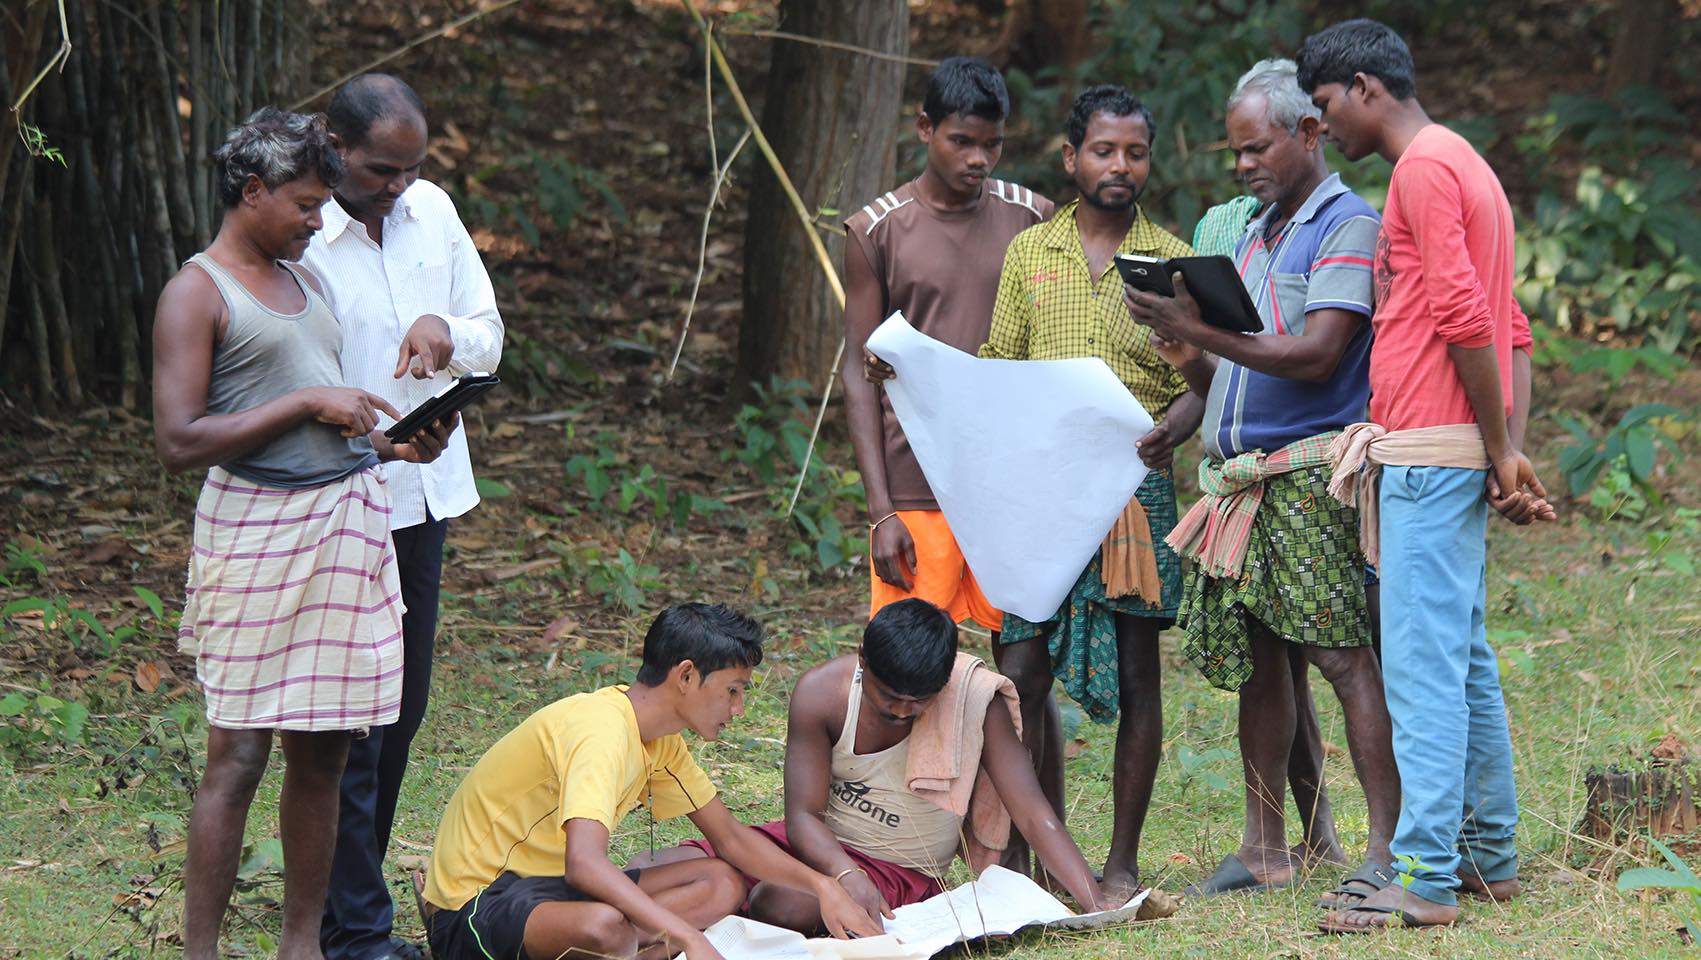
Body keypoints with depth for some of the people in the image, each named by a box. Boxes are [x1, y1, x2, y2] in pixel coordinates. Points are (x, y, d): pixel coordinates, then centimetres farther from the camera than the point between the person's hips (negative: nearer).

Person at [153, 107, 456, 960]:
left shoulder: (301, 280, 18)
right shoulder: (197, 292, -6)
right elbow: (179, 441, -15)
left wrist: (396, 444, 5)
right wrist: (308, 405, -16)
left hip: (349, 517, 7)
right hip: (257, 523, -7)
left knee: (323, 748, 8)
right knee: (239, 754, -7)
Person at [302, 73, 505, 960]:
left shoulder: (432, 211, 6)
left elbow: (489, 336, 13)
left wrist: (447, 332, -11)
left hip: (427, 493, 7)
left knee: (402, 711, 12)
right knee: (352, 723, -5)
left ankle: (354, 884, 24)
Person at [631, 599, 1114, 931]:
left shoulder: (977, 700, -21)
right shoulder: (821, 694, -17)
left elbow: (1034, 815, -22)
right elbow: (803, 815, -17)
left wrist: (1096, 904, -32)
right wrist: (846, 875, -38)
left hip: (900, 870, -2)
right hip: (821, 843, 2)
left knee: (786, 905, -34)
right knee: (662, 875, -19)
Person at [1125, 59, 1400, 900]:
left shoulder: (1347, 226, -3)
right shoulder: (1250, 239, 22)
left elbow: (1316, 355, -15)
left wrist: (1204, 332, -19)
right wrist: (1187, 355, -1)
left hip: (1313, 473, -8)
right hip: (1241, 476, 8)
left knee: (1346, 654, -11)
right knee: (1257, 658, 7)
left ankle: (1388, 846, -11)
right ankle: (1264, 847, 11)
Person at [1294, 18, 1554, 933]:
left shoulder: (1424, 169, -11)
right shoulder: (1463, 167, 22)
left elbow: (1466, 318, -19)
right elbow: (1511, 328, 19)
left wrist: (1499, 450, -13)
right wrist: (1511, 449, 11)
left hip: (1430, 450, -10)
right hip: (1453, 453, 10)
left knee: (1422, 665, -11)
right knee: (1464, 660, 14)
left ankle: (1425, 879, -13)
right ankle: (1489, 854, 20)